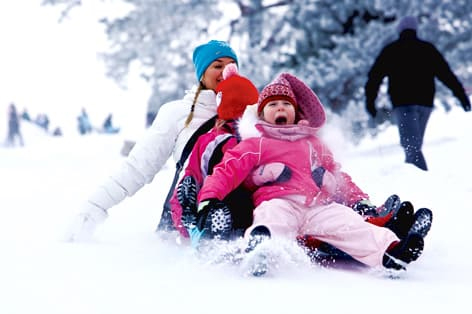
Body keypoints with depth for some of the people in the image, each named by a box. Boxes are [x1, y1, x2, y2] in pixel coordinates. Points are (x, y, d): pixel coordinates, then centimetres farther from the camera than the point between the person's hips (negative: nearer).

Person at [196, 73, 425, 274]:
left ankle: (389, 252, -48)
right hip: (278, 202, -4)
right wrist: (209, 199, -10)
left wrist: (361, 201, 29)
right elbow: (227, 171, 8)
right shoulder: (255, 144, 22)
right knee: (274, 218, -40)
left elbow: (338, 177, 41)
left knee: (349, 222, -24)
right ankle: (260, 244, -73)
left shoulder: (312, 143, 38)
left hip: (319, 208, 4)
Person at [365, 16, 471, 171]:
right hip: (425, 102, 4)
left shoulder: (390, 50, 8)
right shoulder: (428, 49, 13)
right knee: (414, 144, 16)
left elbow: (375, 75, 5)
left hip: (403, 102, -3)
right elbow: (446, 73, 9)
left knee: (411, 146, -12)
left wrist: (370, 100, 10)